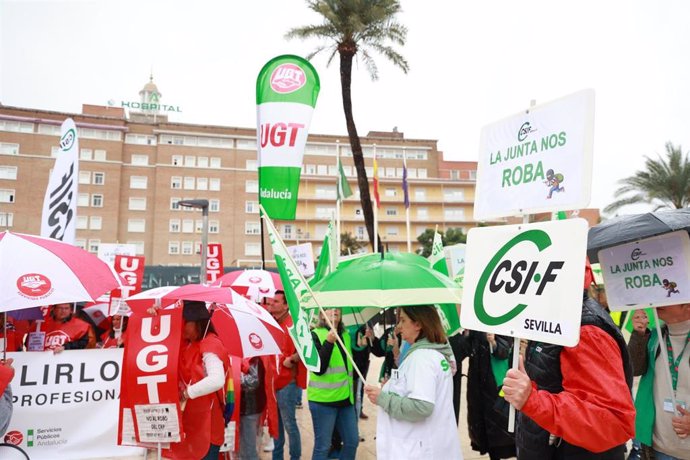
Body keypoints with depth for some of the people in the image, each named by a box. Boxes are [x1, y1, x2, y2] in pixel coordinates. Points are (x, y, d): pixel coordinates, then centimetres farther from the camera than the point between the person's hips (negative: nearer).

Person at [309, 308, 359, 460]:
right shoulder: (315, 335, -9)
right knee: (322, 446, 2)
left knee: (352, 441, 11)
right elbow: (318, 369, -20)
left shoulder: (346, 335, 9)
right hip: (323, 398, -6)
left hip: (345, 398, 6)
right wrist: (328, 342, -27)